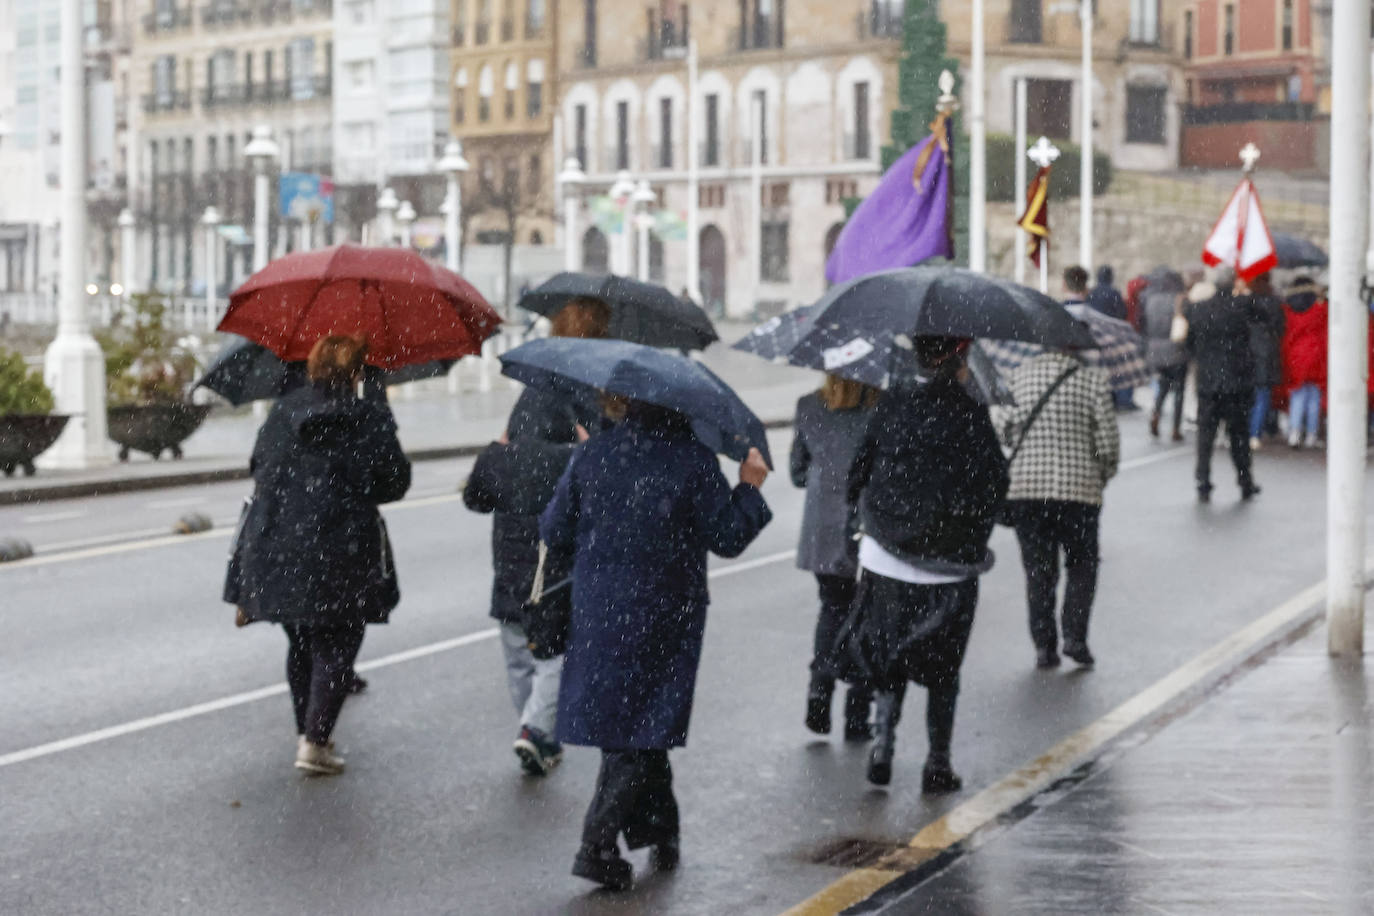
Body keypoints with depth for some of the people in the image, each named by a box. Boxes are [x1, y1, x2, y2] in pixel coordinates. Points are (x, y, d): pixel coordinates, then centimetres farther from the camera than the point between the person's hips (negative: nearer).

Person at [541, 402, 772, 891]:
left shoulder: (593, 453, -3)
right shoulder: (695, 461, -12)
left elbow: (553, 532, 1)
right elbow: (727, 538, -8)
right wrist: (749, 488, 5)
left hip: (599, 610, 3)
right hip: (662, 617, -3)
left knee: (628, 725, 17)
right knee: (644, 723, 5)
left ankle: (659, 832, 27)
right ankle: (598, 845, -4)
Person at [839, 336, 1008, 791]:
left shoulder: (889, 403, -5)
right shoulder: (968, 413, -15)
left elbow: (858, 476, 0)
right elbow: (994, 486, -10)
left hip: (885, 562, 2)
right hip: (950, 567, -2)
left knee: (887, 653, 18)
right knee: (942, 668, 11)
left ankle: (884, 738, 4)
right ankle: (938, 763, 15)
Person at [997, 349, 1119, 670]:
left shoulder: (1019, 376, 3)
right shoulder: (1092, 380, -5)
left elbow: (1005, 429, 4)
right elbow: (1108, 441, -5)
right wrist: (1103, 476, 12)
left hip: (1023, 488, 2)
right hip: (1078, 490, -2)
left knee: (1038, 570, 11)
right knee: (1082, 564, 15)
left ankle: (1044, 645, 8)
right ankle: (1075, 636, 3)